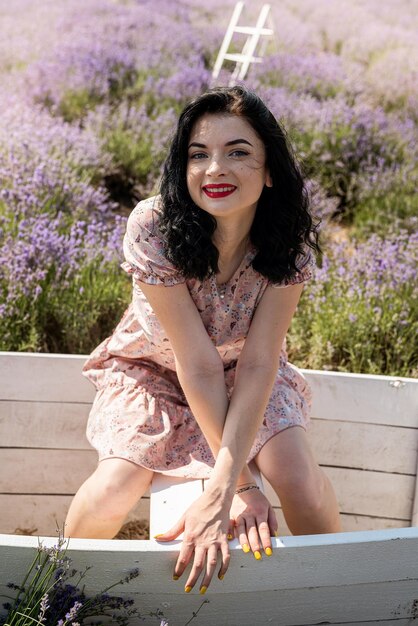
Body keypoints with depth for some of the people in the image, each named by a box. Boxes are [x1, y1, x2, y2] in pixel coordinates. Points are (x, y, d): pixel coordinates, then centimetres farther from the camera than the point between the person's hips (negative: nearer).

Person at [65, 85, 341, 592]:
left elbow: (257, 363, -29)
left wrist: (222, 488, -39)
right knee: (114, 494, -23)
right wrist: (241, 482, -31)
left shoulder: (290, 243, -24)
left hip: (246, 370, 2)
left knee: (300, 482, -22)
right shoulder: (153, 228, -31)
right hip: (153, 366, -1)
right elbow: (199, 365, -30)